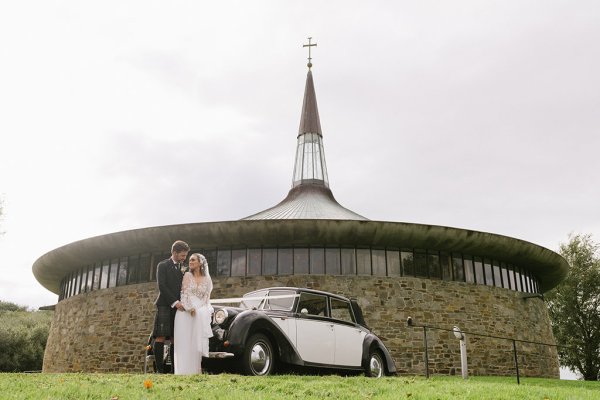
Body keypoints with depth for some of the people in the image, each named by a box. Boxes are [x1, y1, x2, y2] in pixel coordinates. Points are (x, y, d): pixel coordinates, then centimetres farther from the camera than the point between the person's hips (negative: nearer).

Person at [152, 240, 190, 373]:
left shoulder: (183, 268, 20)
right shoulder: (163, 266, 4)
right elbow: (162, 286, -7)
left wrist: (180, 302, 4)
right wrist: (175, 302, -14)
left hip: (178, 306, 5)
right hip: (165, 305, -5)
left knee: (175, 339, 0)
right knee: (161, 337, -10)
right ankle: (160, 369, -9)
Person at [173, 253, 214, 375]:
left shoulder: (207, 280, 13)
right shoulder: (187, 275, 8)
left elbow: (207, 297, 10)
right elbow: (185, 293, -2)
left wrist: (203, 310, -8)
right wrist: (190, 308, -15)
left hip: (200, 315, 2)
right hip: (185, 312, -2)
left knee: (197, 343, -2)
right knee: (185, 343, -5)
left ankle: (195, 371, -1)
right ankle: (184, 371, -5)